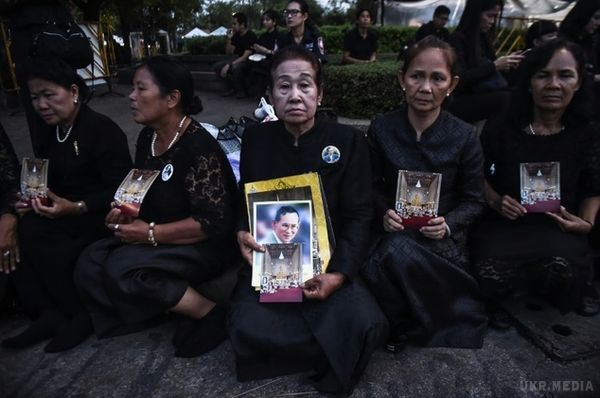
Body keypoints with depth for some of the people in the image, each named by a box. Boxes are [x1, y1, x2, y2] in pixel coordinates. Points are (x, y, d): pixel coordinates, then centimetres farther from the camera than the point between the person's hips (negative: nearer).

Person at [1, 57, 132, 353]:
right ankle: (50, 313, -10)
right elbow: (45, 182, 15)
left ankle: (79, 314, -12)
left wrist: (77, 207, -31)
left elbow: (119, 191, -19)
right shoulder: (49, 133, 14)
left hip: (99, 217, -8)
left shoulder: (103, 130, -13)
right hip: (63, 214, 8)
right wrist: (30, 201, -7)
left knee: (33, 235, -28)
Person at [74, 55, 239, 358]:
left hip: (206, 245, -8)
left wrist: (151, 233, -22)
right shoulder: (147, 137, 5)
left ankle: (210, 314, -13)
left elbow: (215, 223, -24)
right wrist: (124, 212, -4)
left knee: (121, 270, -27)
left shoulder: (198, 147, -21)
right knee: (89, 265, -10)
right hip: (154, 236, 9)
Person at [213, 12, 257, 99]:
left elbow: (245, 57, -25)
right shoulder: (236, 35, 5)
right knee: (217, 67, -8)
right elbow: (229, 53, 10)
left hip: (248, 62, -8)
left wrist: (228, 66, -28)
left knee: (235, 67, -38)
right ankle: (232, 88, 1)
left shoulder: (251, 36, -18)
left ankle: (242, 91, -15)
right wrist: (229, 39, -7)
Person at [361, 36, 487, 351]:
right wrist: (384, 214, -13)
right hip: (393, 231, 2)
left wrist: (447, 224, -16)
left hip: (443, 238, -1)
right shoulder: (381, 129, -1)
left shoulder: (465, 136, -4)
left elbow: (473, 200, 3)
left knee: (397, 253, -33)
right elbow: (372, 185, 8)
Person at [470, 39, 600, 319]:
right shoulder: (501, 128, -2)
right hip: (504, 224, -1)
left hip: (558, 227, 1)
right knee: (491, 276, -32)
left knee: (561, 267, -34)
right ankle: (508, 296, 7)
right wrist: (495, 202, -11)